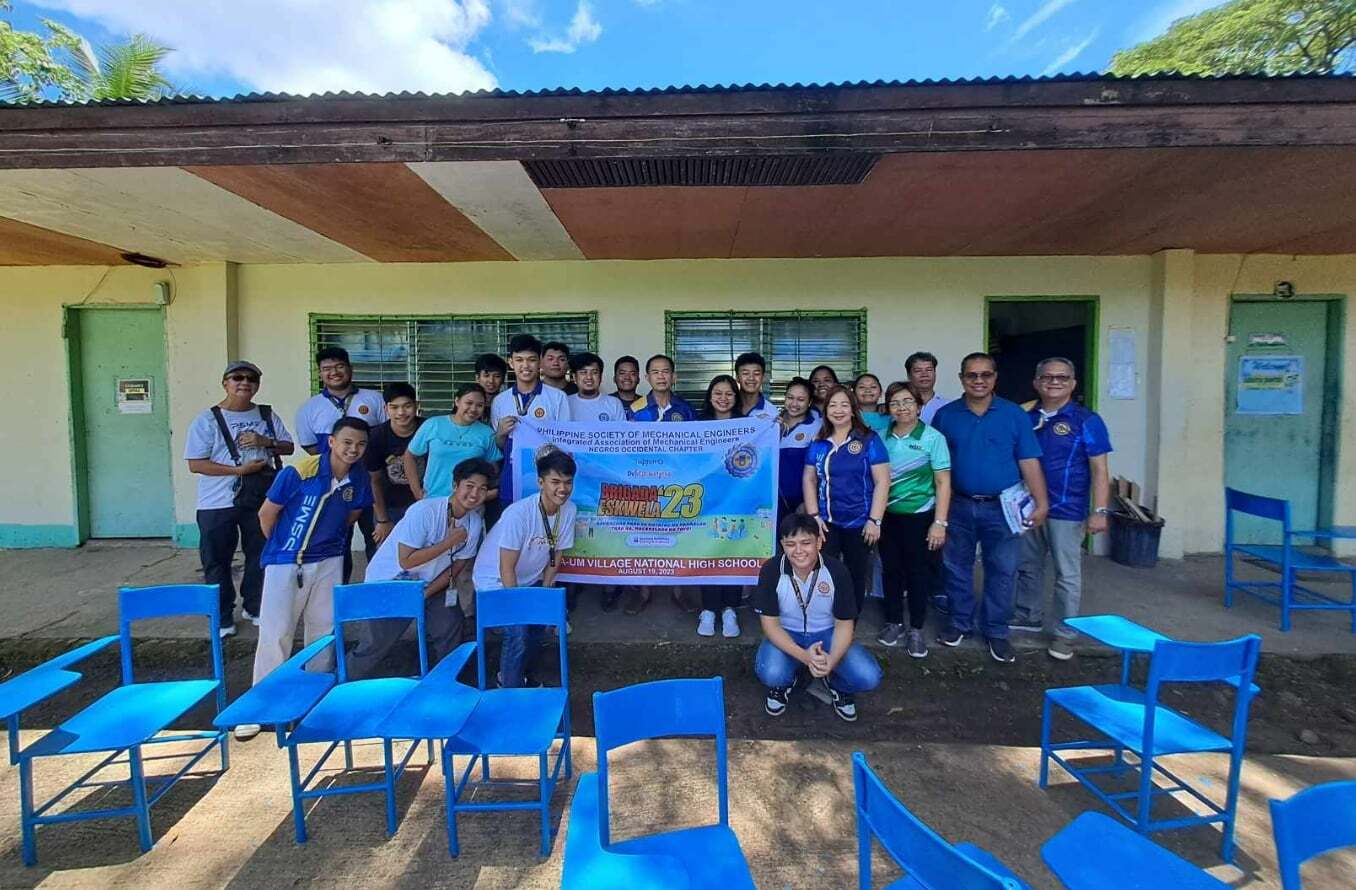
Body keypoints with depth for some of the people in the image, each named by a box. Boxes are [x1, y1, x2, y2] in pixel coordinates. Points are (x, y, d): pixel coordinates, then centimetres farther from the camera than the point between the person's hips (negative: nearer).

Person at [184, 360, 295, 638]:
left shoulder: (267, 415, 6)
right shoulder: (207, 420, -5)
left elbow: (288, 446, 7)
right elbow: (195, 464, -10)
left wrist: (265, 442, -13)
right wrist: (239, 470, -19)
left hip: (260, 500, 3)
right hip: (218, 504, -3)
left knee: (260, 556, 13)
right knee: (217, 562, 5)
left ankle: (255, 607, 30)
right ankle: (222, 617, 19)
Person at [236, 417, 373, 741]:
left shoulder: (359, 478, -8)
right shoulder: (297, 473, -22)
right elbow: (266, 514, -8)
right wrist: (280, 547, 6)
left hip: (329, 563, 4)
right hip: (285, 563, -4)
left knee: (324, 630, 13)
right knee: (275, 633, 0)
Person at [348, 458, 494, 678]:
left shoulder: (475, 523, -11)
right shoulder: (424, 511, -28)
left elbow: (457, 567, -2)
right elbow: (406, 561, -27)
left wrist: (425, 594, -11)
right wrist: (449, 542, -28)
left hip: (431, 585, 5)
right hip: (392, 581, -5)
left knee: (450, 629, -2)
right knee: (375, 645, -2)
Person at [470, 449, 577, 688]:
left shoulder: (569, 510, -15)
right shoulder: (518, 514, -32)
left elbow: (554, 557, -3)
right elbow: (507, 569, -24)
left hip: (529, 580, 6)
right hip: (496, 581, -6)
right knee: (518, 633, -17)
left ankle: (514, 675, 36)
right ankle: (510, 691, 7)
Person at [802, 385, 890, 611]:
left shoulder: (869, 440, -4)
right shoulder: (818, 443, 6)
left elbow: (882, 481, -7)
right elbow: (809, 480, 8)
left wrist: (874, 520, -12)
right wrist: (814, 516, -2)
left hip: (859, 523, -2)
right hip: (826, 523, 2)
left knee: (856, 577, 11)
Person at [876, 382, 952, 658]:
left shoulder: (933, 437, -7)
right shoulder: (881, 438, 1)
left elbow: (943, 482, -8)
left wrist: (940, 522, -13)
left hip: (919, 516, -3)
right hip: (887, 515, 3)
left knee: (918, 572, 8)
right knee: (891, 569, 12)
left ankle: (916, 629, 22)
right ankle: (893, 622, 29)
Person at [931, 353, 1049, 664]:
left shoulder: (1014, 414, -1)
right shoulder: (945, 415, 1)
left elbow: (1029, 462, -2)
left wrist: (1041, 503, -8)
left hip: (1001, 508, -1)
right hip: (959, 506, 1)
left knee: (1001, 571, 7)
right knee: (957, 567, 11)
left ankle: (996, 632, 23)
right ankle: (960, 623, 28)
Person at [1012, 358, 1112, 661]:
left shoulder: (1086, 421, -6)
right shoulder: (1026, 418, 7)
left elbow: (1100, 470, -8)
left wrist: (1099, 511, -14)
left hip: (1066, 511, -5)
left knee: (1067, 575, 5)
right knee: (1027, 567, 17)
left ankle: (1065, 633, 18)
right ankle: (1029, 617, 34)